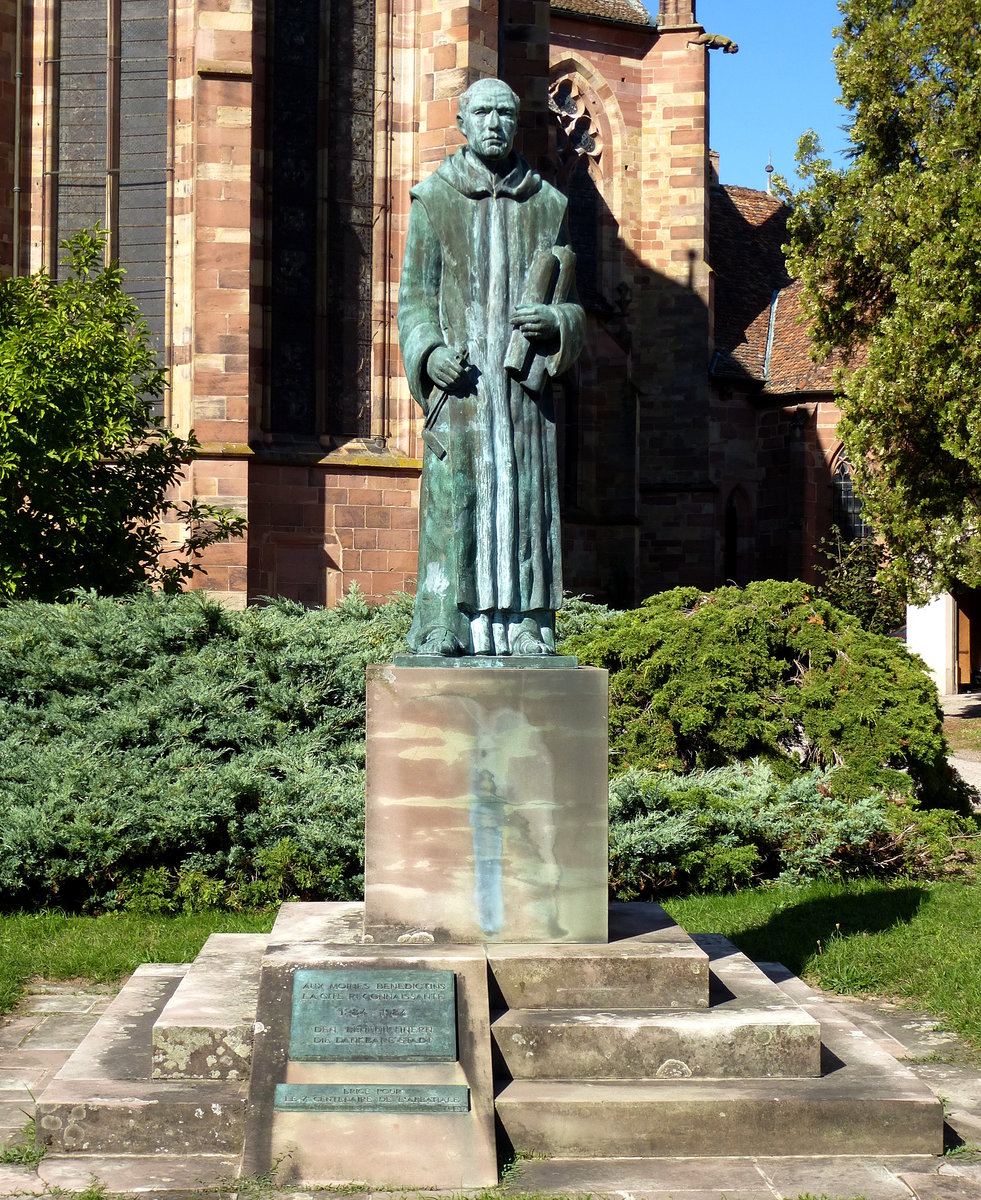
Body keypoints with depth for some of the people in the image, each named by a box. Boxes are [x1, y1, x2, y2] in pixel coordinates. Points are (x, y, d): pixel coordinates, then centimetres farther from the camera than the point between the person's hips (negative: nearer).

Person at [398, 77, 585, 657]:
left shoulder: (547, 203, 14)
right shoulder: (434, 199, 9)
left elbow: (571, 301, 16)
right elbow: (415, 296, 6)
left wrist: (555, 320, -8)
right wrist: (430, 352, -12)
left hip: (525, 381, 2)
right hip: (459, 380, -2)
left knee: (526, 499, 0)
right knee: (452, 500, -7)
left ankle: (526, 629, 3)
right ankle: (443, 630, -6)